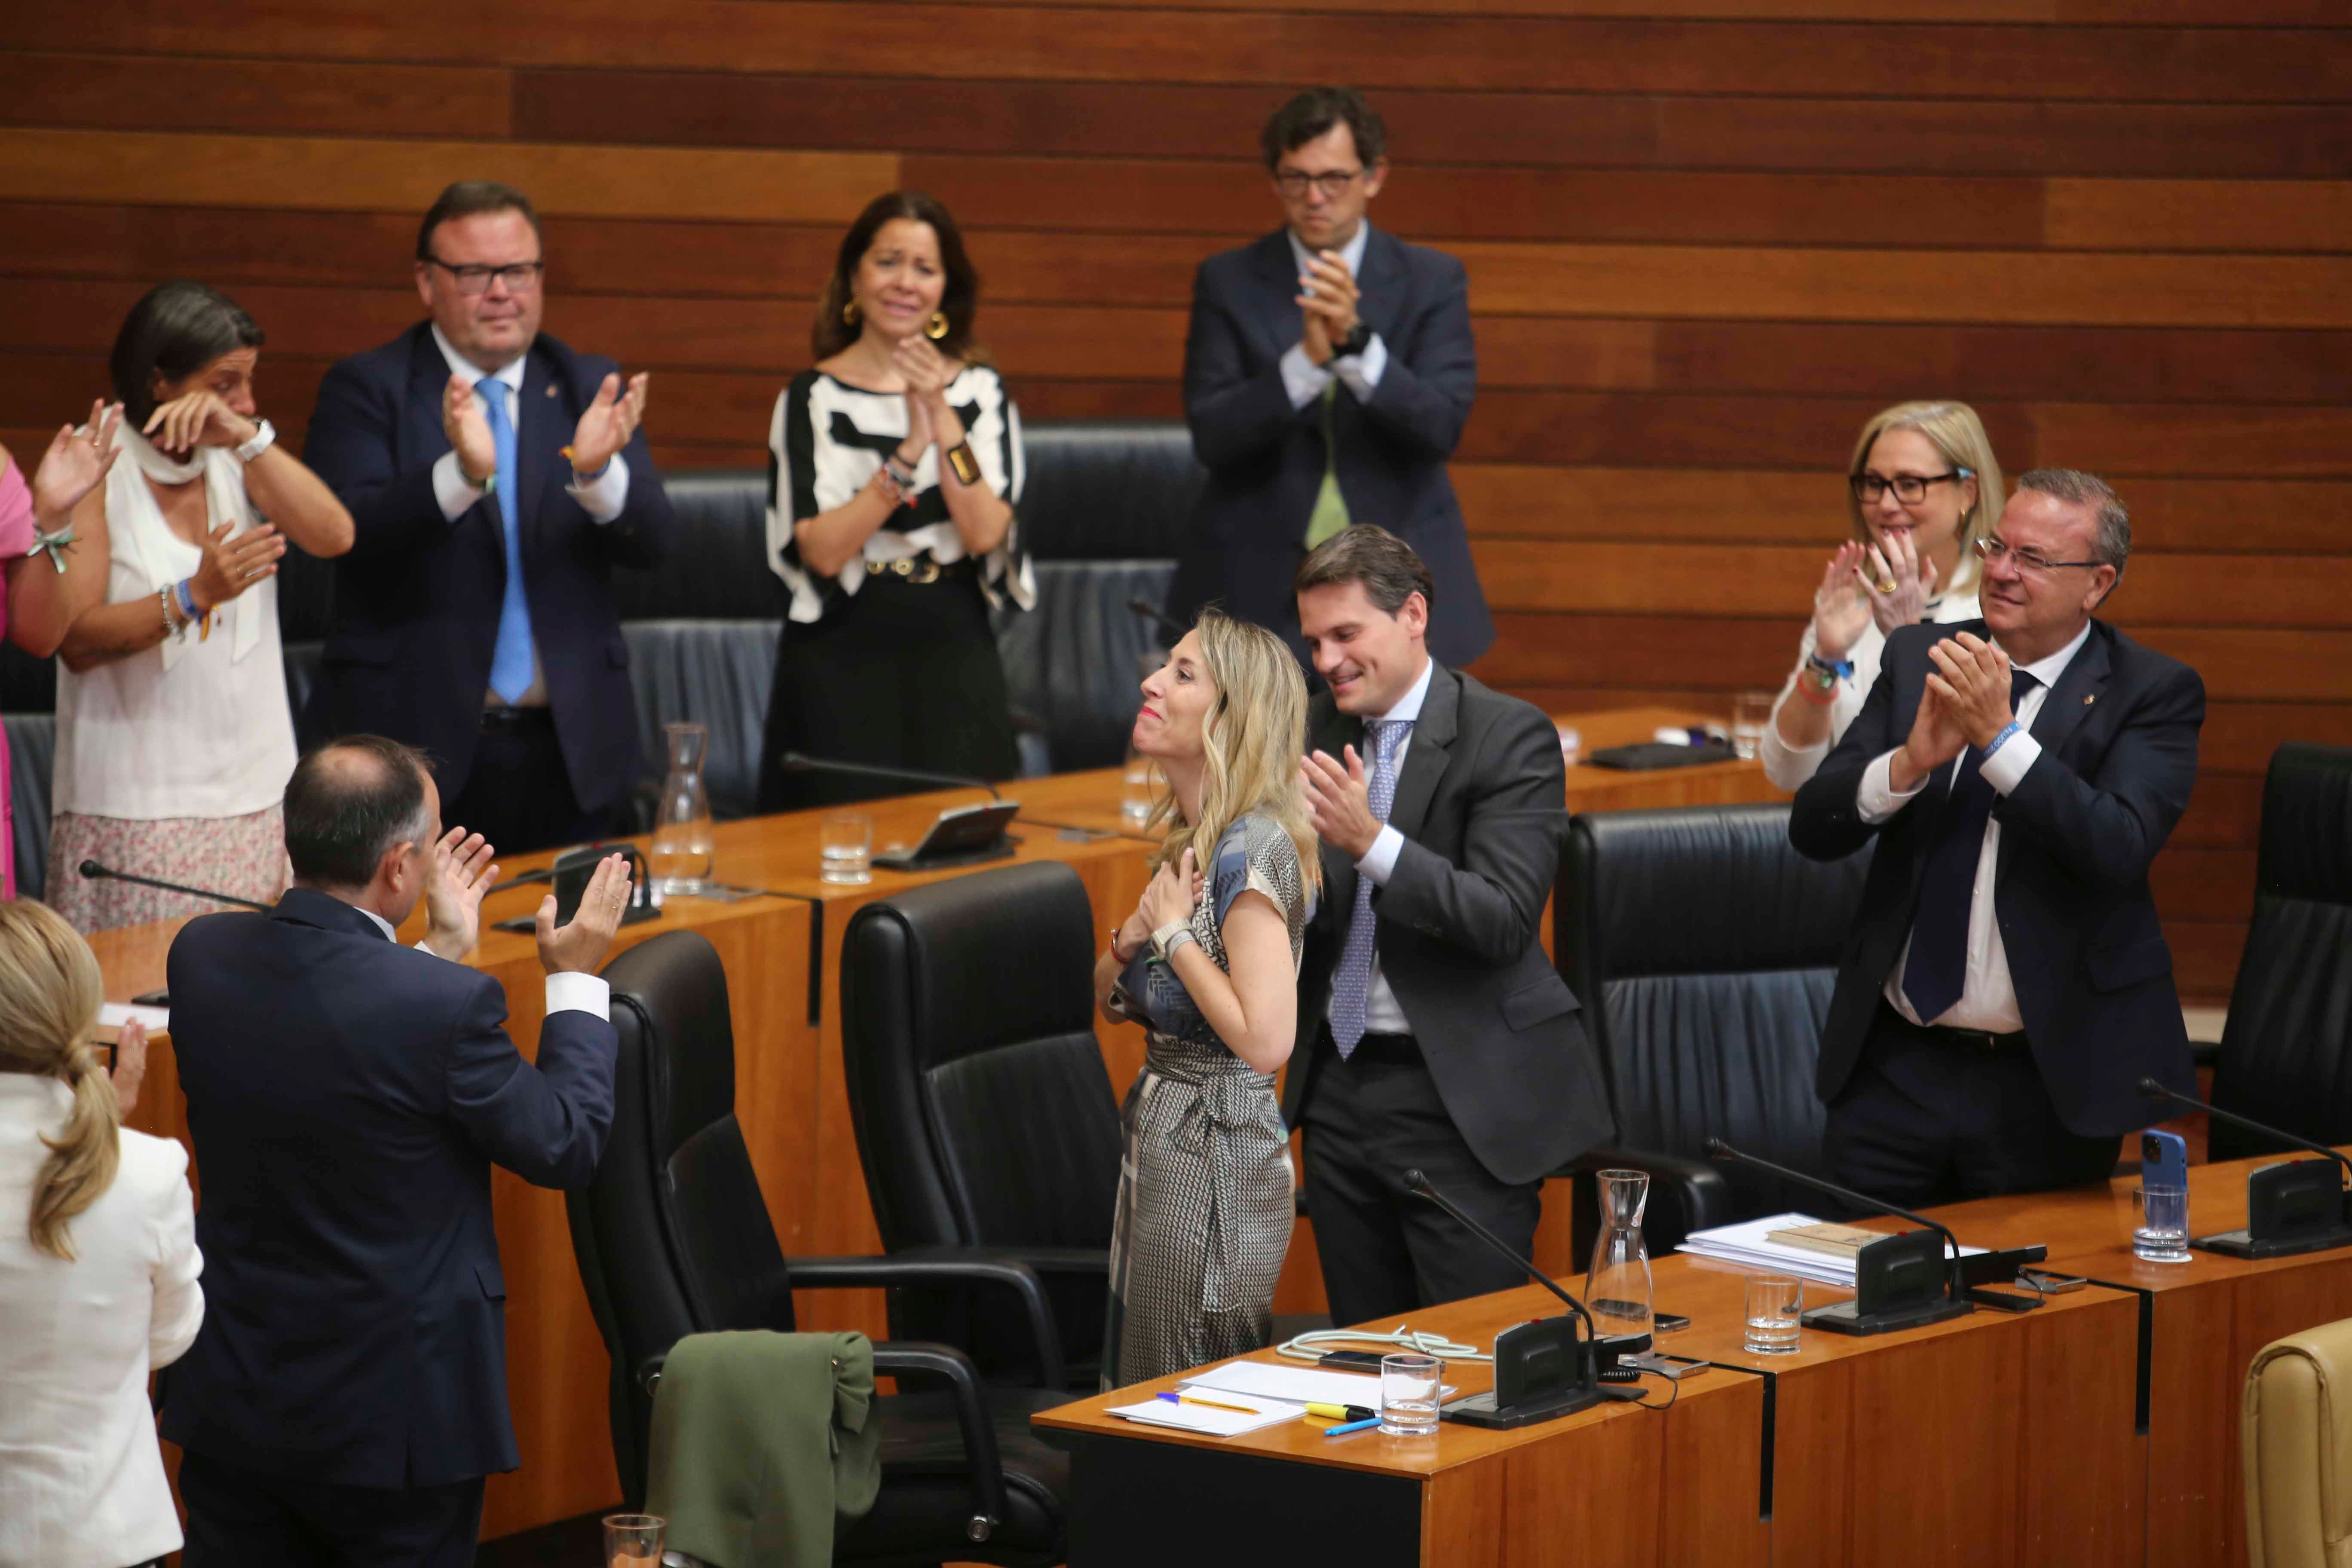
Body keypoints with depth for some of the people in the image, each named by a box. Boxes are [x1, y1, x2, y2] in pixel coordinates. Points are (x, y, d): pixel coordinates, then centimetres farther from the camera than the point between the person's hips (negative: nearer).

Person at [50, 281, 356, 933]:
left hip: (255, 795, 5)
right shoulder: (96, 470, -5)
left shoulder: (237, 462, 12)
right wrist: (195, 597, -26)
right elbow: (77, 641, -13)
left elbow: (333, 535, -5)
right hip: (137, 801, -5)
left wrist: (248, 436, -13)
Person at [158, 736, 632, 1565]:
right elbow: (564, 1147, -9)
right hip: (396, 1417, -5)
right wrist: (576, 978, 2)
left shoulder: (202, 957, -6)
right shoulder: (445, 1004, -24)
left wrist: (437, 953, 18)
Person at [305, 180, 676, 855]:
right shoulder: (366, 389, 0)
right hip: (416, 741, -3)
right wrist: (462, 473, -31)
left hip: (566, 749, 3)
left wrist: (596, 473, -22)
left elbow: (652, 541, -1)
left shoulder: (590, 389, 10)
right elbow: (348, 532, -15)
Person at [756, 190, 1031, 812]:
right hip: (844, 662, -2)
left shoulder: (980, 391, 5)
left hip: (954, 657, 2)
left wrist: (942, 417, -17)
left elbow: (987, 534, -7)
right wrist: (910, 453, -22)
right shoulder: (815, 398, -2)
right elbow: (822, 552, -12)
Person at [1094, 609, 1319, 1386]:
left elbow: (1265, 1040, -27)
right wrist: (1132, 938, -4)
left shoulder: (1252, 849, -19)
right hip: (1161, 1138, 9)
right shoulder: (1185, 838, 9)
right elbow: (1113, 1001, 17)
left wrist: (1174, 934, -16)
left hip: (1216, 1152, -9)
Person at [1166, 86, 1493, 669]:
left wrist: (1356, 341, -23)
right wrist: (1306, 359, -22)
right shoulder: (1228, 283, 4)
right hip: (1260, 588, 0)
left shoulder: (1432, 280, 4)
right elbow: (1211, 438, -7)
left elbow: (1442, 426, -8)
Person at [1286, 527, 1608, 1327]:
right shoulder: (1317, 734, 8)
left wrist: (1371, 841, -29)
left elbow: (1505, 921, -19)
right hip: (1340, 1086, 6)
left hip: (1466, 1100, -6)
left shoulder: (1510, 737, -10)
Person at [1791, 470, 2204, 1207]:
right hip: (1897, 1066, 3)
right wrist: (1911, 761, -19)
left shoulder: (2152, 694, -5)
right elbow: (1813, 828, -1)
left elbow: (2120, 850, -21)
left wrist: (2001, 737, -26)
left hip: (2049, 1081, -3)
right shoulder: (1918, 660, 6)